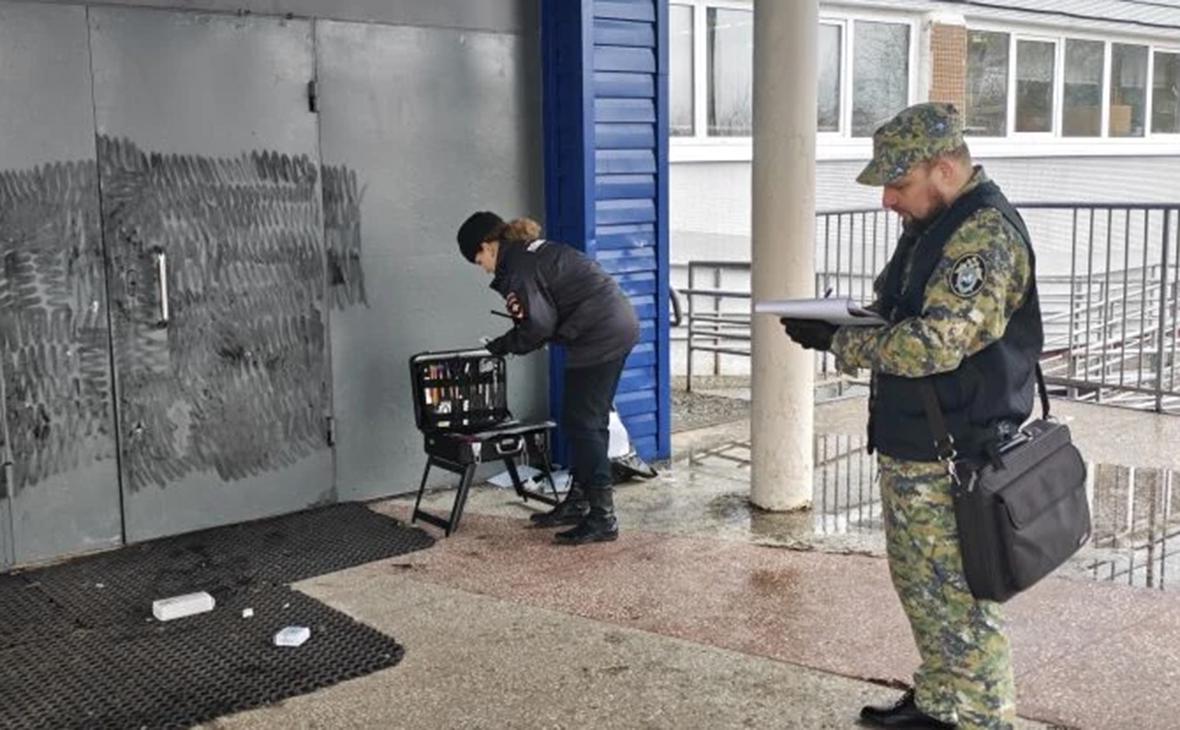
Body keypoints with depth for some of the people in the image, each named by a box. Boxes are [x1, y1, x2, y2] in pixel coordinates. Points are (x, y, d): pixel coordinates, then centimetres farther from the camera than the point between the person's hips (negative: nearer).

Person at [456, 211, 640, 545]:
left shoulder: (517, 267, -11)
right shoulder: (533, 251, 19)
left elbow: (539, 326, -13)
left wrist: (502, 346, 3)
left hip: (599, 337, -10)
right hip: (619, 326, 10)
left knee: (581, 423, -5)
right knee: (590, 421, 16)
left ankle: (602, 517, -3)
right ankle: (577, 503, 25)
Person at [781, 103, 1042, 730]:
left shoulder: (986, 236, -19)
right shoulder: (933, 225, 13)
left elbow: (934, 343, -27)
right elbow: (898, 315, 22)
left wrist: (839, 342, -17)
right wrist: (842, 317, 2)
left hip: (953, 461, -10)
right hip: (908, 449, 10)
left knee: (959, 602, 0)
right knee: (920, 585, 21)